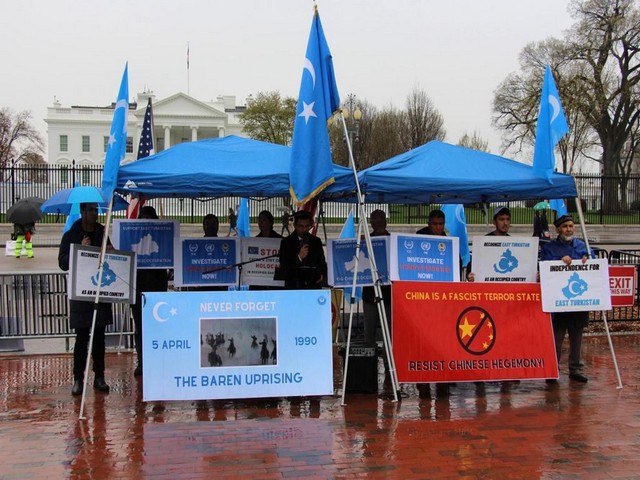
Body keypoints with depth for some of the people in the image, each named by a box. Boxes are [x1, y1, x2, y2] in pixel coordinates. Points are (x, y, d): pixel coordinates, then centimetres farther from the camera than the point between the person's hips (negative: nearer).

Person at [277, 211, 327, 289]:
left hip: (314, 285, 2)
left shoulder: (316, 241, 13)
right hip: (293, 286, -2)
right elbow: (284, 266, -6)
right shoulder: (286, 242, 4)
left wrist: (322, 275, 0)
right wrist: (299, 257, -21)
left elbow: (322, 263, 21)